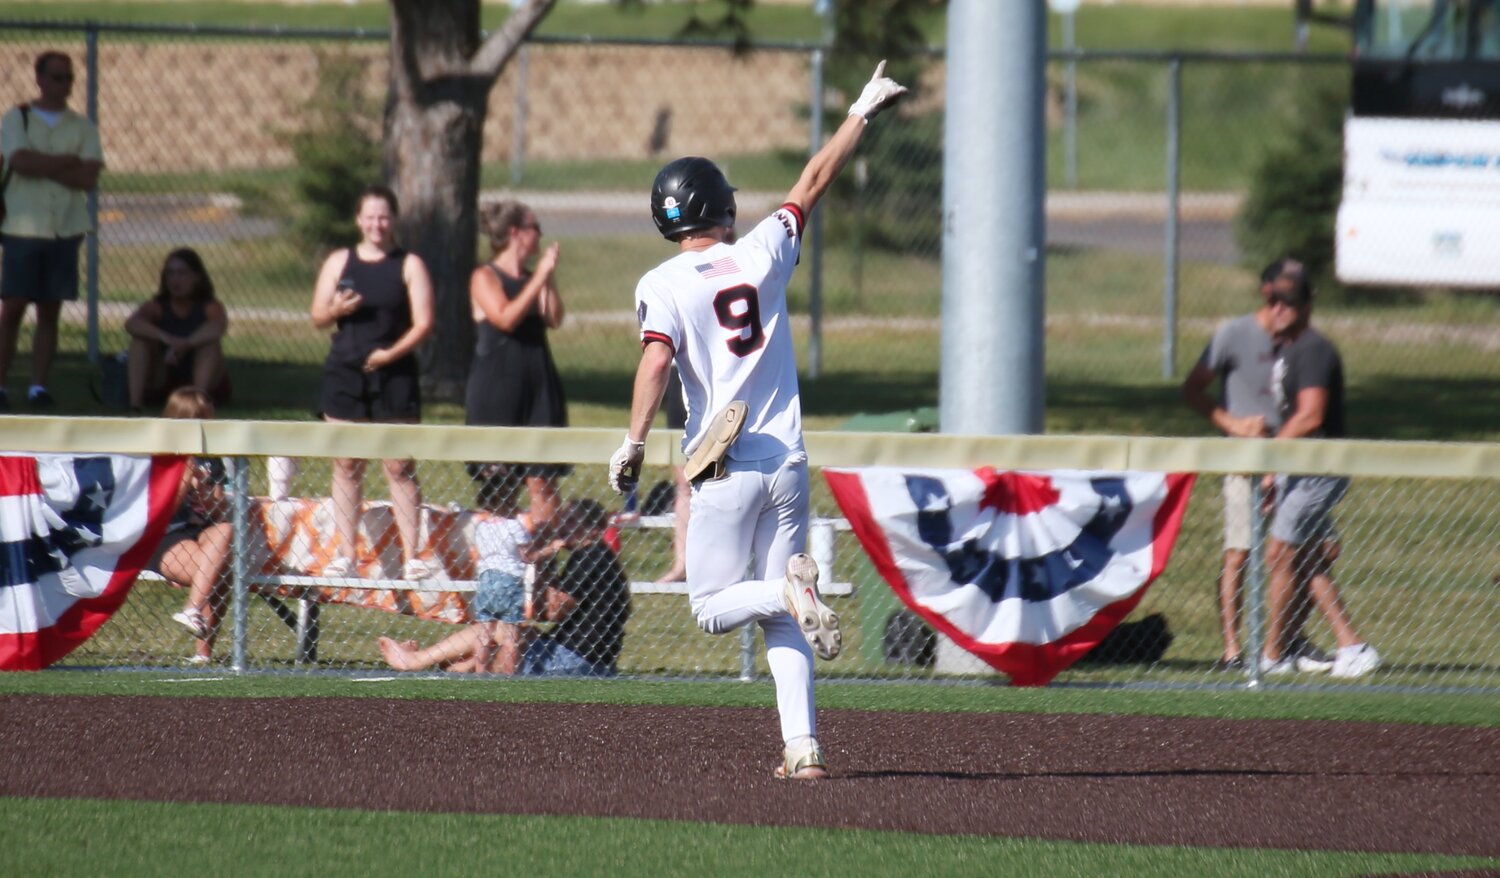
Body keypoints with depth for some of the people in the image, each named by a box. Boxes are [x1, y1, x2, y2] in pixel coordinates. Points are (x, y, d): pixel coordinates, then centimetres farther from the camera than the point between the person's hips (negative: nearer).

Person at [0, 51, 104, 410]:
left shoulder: (82, 128, 10)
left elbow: (89, 177, -3)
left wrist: (43, 166, -8)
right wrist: (68, 162, -8)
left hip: (65, 230, 2)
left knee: (50, 311, 3)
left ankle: (39, 386, 6)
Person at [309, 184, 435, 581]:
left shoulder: (409, 265, 3)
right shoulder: (339, 262, 10)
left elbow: (423, 323, -2)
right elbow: (317, 317, 10)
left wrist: (392, 353, -16)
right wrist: (336, 310, -12)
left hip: (394, 374, -3)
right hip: (345, 373, 3)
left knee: (400, 468, -4)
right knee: (346, 466, 4)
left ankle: (412, 556, -2)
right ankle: (347, 555, 10)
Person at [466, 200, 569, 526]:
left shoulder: (533, 278, 12)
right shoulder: (485, 277, -2)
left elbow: (554, 319, 0)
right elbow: (506, 318, -16)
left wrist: (548, 278, -7)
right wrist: (539, 278, -15)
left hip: (539, 385, 4)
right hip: (497, 386, -4)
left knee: (543, 480, -1)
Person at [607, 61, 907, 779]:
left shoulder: (664, 284, -5)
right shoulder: (761, 255, 4)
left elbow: (656, 361, -20)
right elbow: (814, 182, 16)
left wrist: (634, 444, -21)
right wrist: (861, 114, 27)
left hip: (723, 470, -4)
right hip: (786, 463, 4)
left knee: (712, 609, 7)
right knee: (782, 620, 8)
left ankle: (788, 587, -24)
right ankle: (802, 745, -6)